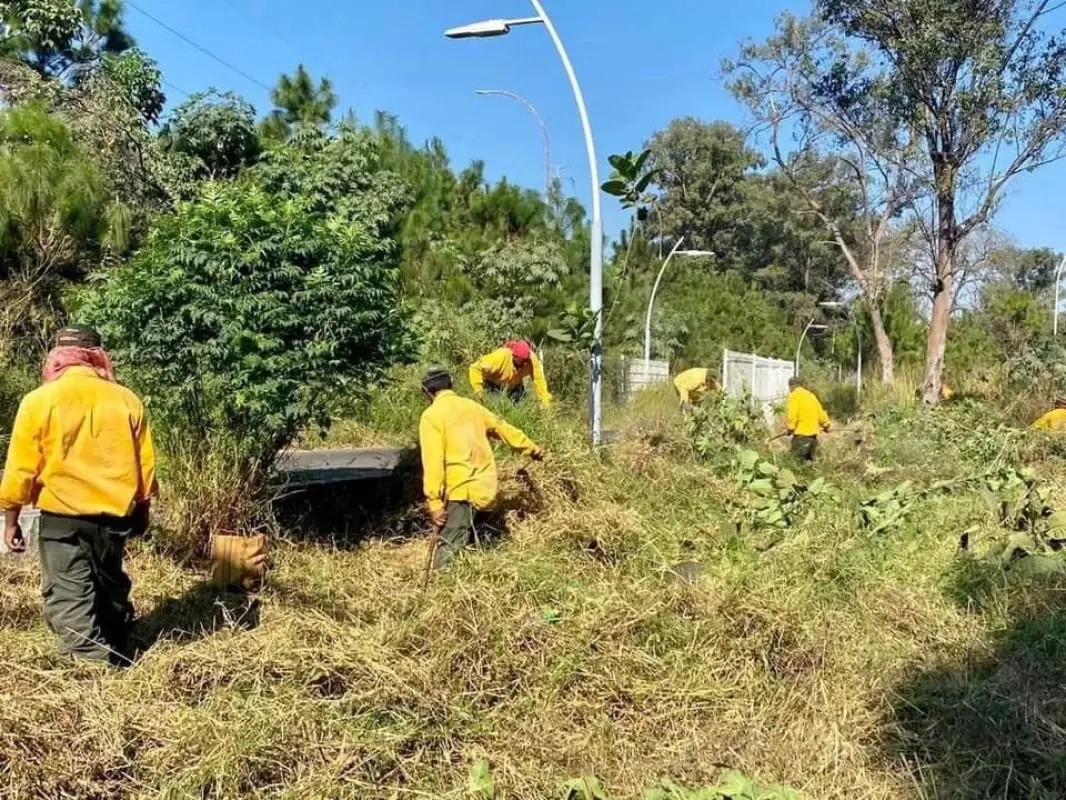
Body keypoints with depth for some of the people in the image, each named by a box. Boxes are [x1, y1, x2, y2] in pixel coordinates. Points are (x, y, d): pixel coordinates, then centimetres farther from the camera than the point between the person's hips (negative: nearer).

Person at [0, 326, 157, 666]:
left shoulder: (39, 400, -8)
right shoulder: (127, 400, -2)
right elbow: (145, 464, 4)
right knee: (110, 589, 21)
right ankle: (116, 656, 35)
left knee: (70, 599, 2)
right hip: (115, 514, 4)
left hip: (62, 517, -3)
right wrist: (141, 508, 19)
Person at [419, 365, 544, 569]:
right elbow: (503, 429, 25)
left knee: (448, 549, -15)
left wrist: (434, 502, -14)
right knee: (465, 541, 19)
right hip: (486, 487, 7)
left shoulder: (431, 415, -5)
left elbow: (433, 462, -13)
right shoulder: (471, 406, 15)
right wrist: (532, 449, 38)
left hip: (462, 491, -7)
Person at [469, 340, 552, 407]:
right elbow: (476, 368, -33)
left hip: (514, 385, 3)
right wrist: (478, 389, -42)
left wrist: (546, 403, -30)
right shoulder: (501, 356, -40)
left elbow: (539, 380, -26)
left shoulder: (532, 359, -33)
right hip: (494, 384, -3)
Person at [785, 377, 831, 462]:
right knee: (810, 459, 14)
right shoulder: (811, 395, 15)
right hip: (813, 432, 8)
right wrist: (826, 425, 29)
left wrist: (790, 428, -6)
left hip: (801, 433, -7)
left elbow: (792, 414, -16)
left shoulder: (794, 395, -6)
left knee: (800, 460, -6)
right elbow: (820, 412, 17)